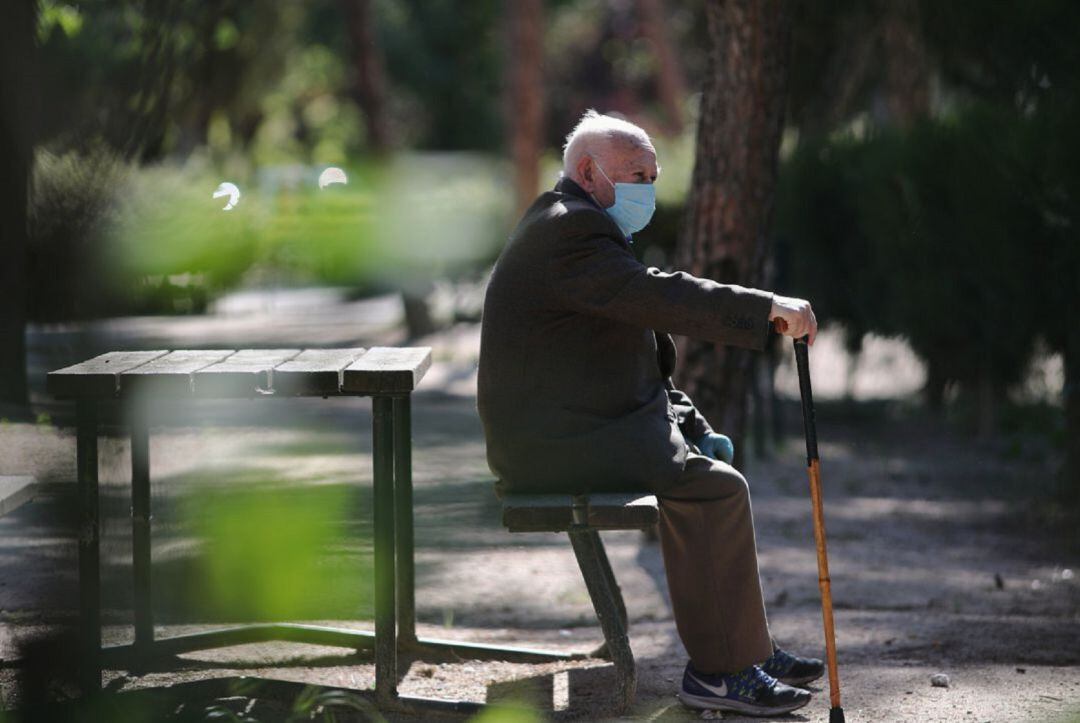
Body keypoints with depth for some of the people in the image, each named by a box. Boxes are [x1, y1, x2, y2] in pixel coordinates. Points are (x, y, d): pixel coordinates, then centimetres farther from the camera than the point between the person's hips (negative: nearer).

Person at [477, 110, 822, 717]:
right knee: (715, 488, -18)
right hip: (556, 444, -11)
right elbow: (659, 297, -26)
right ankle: (719, 670, -12)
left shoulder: (576, 227, 20)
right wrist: (770, 308, -25)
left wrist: (688, 423, 13)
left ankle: (749, 650, 17)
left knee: (712, 464, 14)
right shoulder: (568, 231, -15)